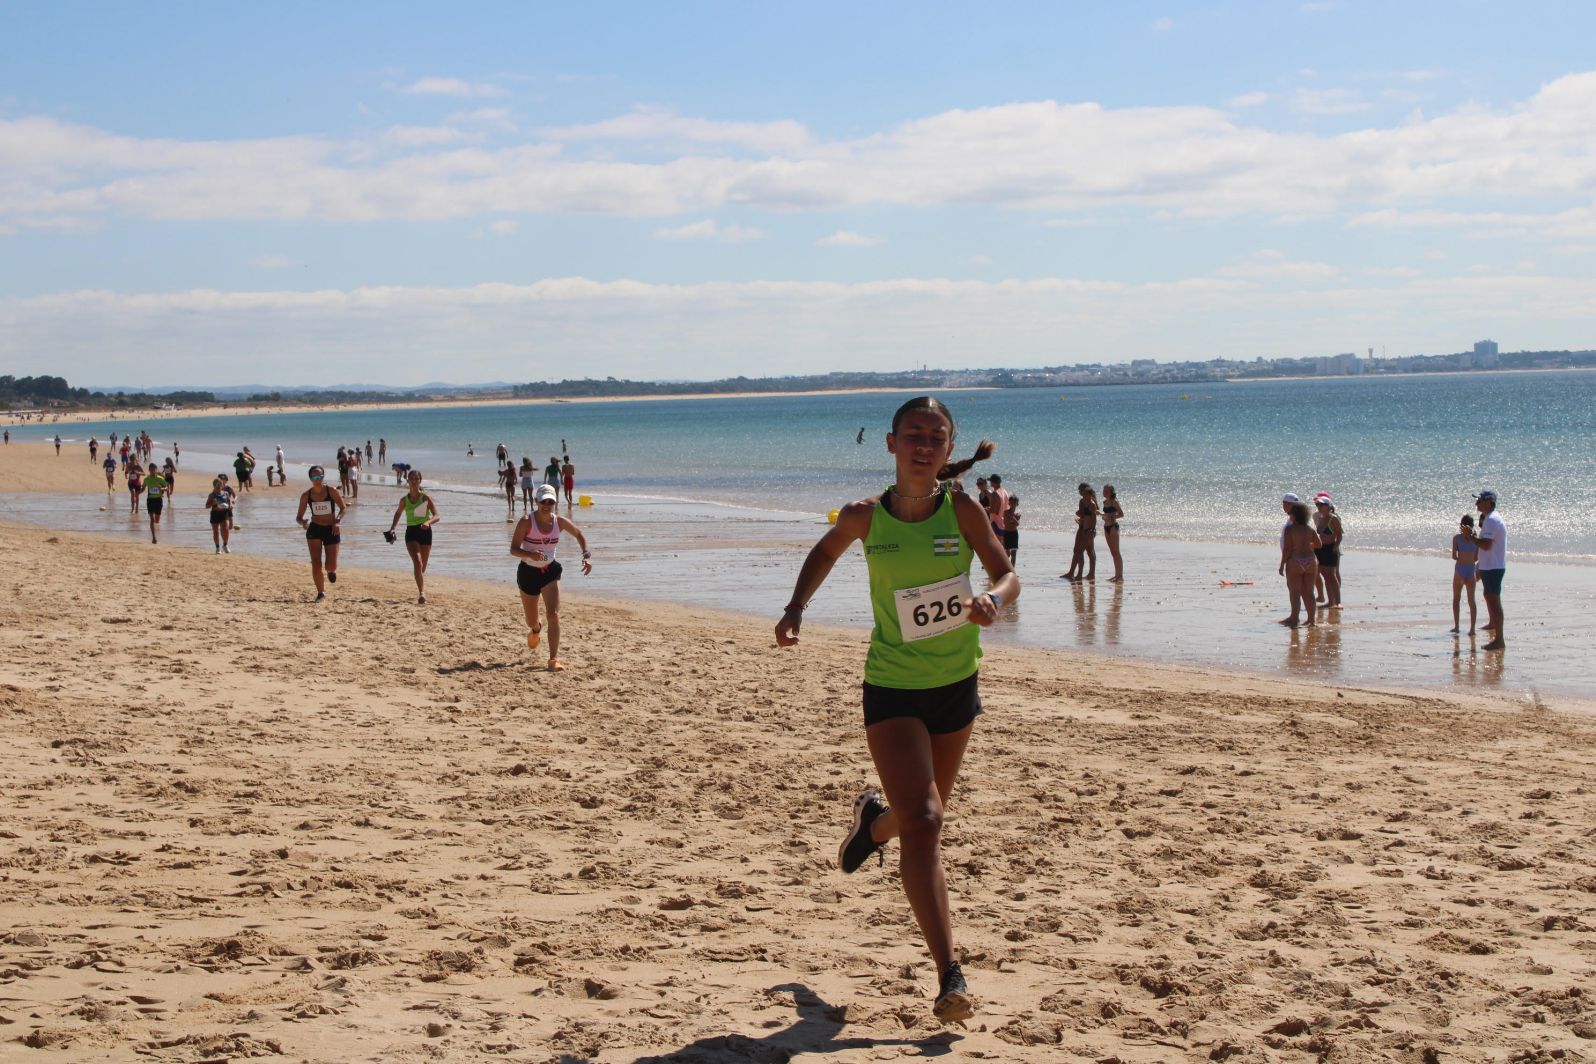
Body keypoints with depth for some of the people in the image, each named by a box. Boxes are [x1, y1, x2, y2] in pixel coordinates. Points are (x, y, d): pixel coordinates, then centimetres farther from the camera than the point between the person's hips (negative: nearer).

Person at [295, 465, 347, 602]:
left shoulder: (332, 491, -9)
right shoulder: (306, 496, -5)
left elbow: (343, 508, 1)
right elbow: (299, 516, 0)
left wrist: (337, 520, -16)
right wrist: (302, 522, -24)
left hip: (331, 529, -1)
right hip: (314, 530, 1)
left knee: (331, 566, -2)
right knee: (316, 563, -11)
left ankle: (331, 570, 38)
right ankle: (320, 592, 5)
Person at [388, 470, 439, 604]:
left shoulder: (426, 497, -4)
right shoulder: (404, 500, 4)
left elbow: (436, 516, -10)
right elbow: (398, 513, 24)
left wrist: (428, 522, -30)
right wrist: (393, 527, 13)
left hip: (425, 532, 0)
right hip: (411, 533, 0)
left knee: (423, 566, 11)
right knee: (417, 563, -21)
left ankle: (421, 591, 34)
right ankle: (421, 593, -30)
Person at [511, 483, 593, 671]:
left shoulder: (560, 522, -8)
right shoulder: (526, 522, -18)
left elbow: (579, 533, 11)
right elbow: (513, 549, -18)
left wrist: (587, 555, -3)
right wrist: (530, 554, -38)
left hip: (550, 571, 1)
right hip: (528, 572, -1)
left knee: (553, 615, -17)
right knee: (531, 620, 15)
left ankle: (554, 659, -17)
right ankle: (535, 630, 54)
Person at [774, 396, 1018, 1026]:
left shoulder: (963, 511, -10)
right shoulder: (865, 517, -8)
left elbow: (1009, 576, -7)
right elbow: (825, 553, 12)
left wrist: (992, 601, -30)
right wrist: (797, 609, -1)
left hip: (956, 686, 2)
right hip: (892, 689, -2)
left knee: (924, 816, 19)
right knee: (922, 822, -16)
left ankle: (874, 819, 57)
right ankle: (950, 976, -14)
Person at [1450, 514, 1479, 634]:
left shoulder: (1456, 538, -6)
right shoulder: (1475, 538, -2)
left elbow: (1454, 556, -8)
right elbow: (1476, 558, 1)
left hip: (1459, 570, -1)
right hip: (1471, 570, 1)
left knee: (1456, 599, 15)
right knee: (1471, 600, 9)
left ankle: (1456, 626, 13)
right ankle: (1472, 628, 3)